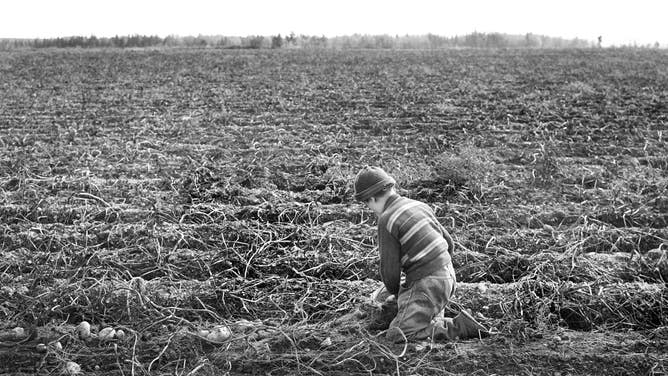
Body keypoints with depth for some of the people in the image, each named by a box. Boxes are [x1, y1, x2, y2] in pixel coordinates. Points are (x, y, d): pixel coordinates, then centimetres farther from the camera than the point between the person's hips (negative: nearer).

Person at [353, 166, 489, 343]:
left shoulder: (387, 221, -14)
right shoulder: (420, 206, 10)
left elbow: (390, 270, -11)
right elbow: (449, 243, 17)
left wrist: (395, 292, 9)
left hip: (427, 284, -9)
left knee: (397, 335, -10)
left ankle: (458, 327, -11)